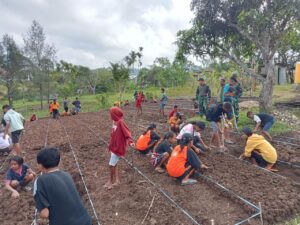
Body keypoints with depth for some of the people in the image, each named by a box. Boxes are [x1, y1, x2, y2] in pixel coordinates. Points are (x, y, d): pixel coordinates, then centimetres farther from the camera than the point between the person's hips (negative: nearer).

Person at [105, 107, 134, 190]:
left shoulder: (120, 122, -20)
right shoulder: (114, 122, 5)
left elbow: (127, 132, -28)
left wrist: (130, 141, -44)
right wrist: (110, 146, 21)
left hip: (118, 147, -9)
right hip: (114, 146, 9)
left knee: (111, 165, -1)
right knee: (114, 164, 16)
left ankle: (111, 180, 20)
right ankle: (117, 180, 29)